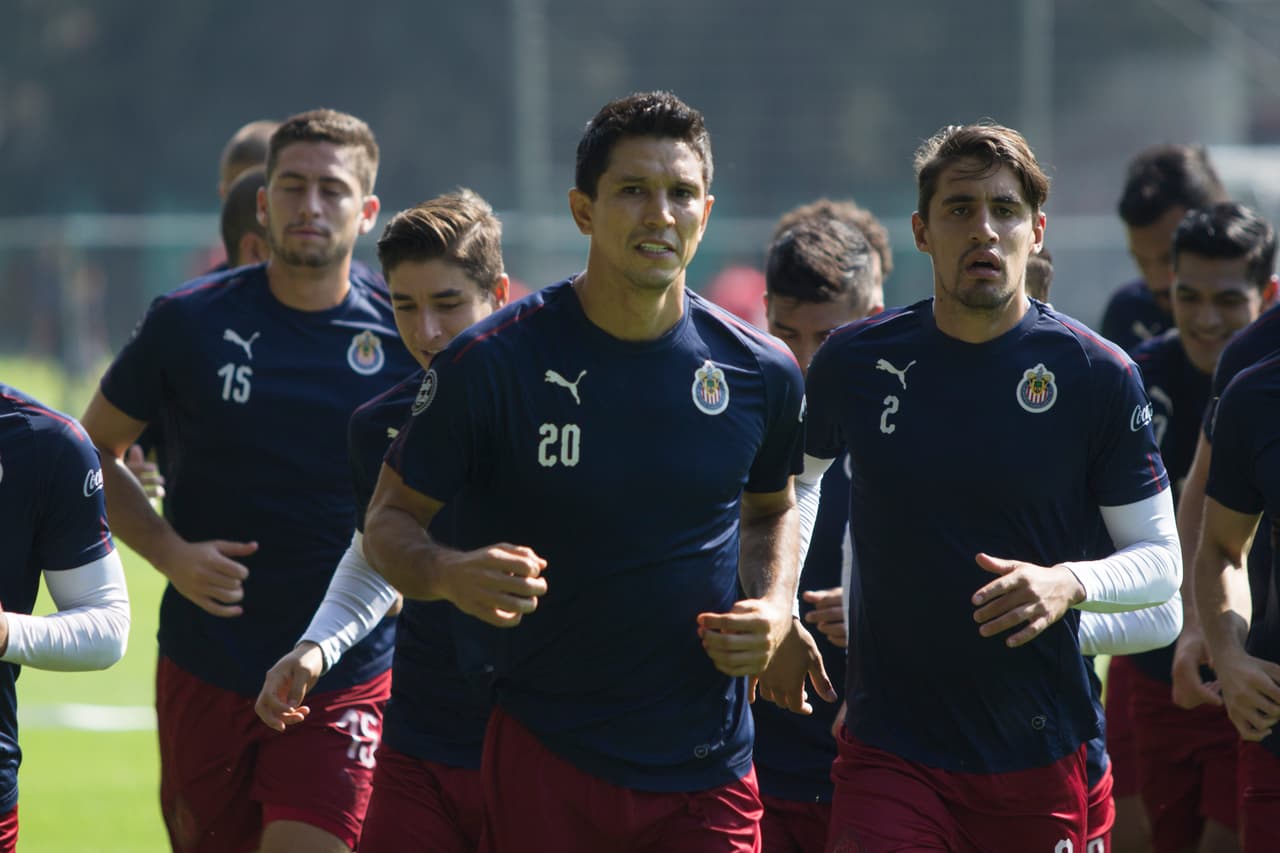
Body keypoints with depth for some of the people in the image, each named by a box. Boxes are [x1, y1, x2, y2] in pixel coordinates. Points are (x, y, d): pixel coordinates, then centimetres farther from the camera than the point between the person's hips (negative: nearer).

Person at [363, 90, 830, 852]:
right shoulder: (493, 362, -8)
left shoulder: (760, 373, 2)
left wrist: (776, 610, 3)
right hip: (541, 757, -2)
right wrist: (449, 574, -21)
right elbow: (390, 517, 1)